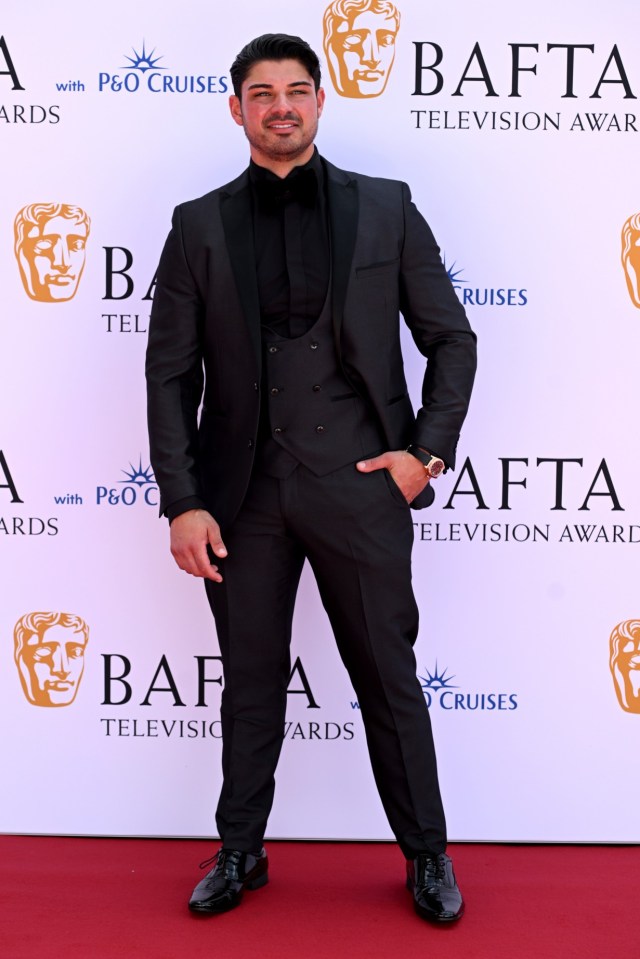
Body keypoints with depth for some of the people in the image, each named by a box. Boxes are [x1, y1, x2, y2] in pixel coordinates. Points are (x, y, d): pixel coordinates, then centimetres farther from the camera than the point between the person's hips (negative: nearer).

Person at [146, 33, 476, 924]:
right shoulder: (199, 225, 6)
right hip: (243, 491, 1)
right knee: (251, 683, 13)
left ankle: (428, 854, 27)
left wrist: (427, 450, -2)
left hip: (359, 485, -1)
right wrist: (182, 500, -3)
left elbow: (452, 340, 8)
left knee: (390, 678, 9)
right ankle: (240, 852, 32)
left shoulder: (386, 208, 5)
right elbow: (170, 372, 3)